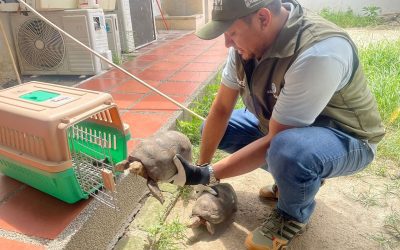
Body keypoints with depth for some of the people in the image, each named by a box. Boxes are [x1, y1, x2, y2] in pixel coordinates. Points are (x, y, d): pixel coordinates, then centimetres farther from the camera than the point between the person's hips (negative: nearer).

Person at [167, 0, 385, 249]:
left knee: (287, 150, -40)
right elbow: (221, 109, -6)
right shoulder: (248, 39, -11)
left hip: (346, 138, -7)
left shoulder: (319, 52, -34)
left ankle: (294, 216, -4)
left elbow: (275, 142, -32)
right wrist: (201, 168, -7)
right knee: (211, 127, 1)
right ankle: (293, 178, 9)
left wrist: (208, 175, -29)